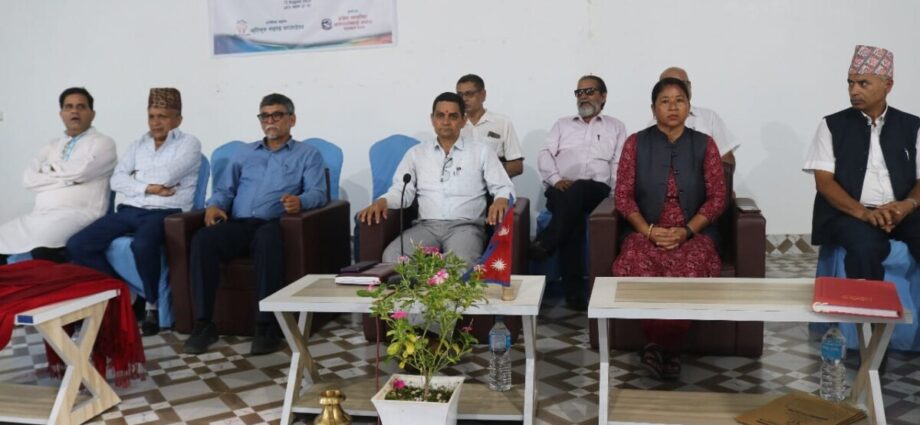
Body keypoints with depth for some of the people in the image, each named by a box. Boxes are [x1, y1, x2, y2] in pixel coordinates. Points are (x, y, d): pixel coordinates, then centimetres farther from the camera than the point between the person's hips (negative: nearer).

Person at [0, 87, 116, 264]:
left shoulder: (103, 143, 5)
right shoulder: (52, 146, 23)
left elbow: (79, 172, -13)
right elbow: (28, 179, 8)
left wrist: (52, 168, 5)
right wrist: (66, 179, -5)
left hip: (79, 214, -6)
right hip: (41, 214, 7)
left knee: (41, 243, -35)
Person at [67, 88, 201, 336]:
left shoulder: (189, 144, 5)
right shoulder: (138, 145, 21)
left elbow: (166, 176, -12)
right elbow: (116, 181, 9)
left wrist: (137, 176, 7)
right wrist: (148, 188, -8)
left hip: (164, 212, -6)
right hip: (129, 211, 6)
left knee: (142, 246, -38)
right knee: (77, 245, -13)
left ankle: (153, 305, -13)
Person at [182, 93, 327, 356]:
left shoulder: (308, 154, 16)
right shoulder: (244, 153, 29)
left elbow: (317, 192, 1)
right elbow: (225, 189, 23)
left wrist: (300, 201, -24)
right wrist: (214, 205, -2)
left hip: (273, 224, -3)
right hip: (239, 224, 4)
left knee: (266, 239, -41)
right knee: (202, 239, -30)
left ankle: (267, 325, -37)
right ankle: (204, 323, -26)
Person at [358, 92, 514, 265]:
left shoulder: (481, 151, 12)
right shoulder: (416, 153, 18)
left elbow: (504, 188, 7)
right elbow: (401, 190, 12)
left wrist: (501, 200, -18)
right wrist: (382, 201, -11)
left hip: (465, 226, -2)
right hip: (426, 226, 2)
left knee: (462, 262, -37)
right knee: (392, 257, -28)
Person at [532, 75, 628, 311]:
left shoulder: (615, 127, 22)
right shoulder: (562, 124, 27)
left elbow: (620, 165, 10)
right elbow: (544, 154, 12)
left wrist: (614, 192, -9)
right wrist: (556, 179, -7)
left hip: (596, 190, -1)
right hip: (562, 190, 1)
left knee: (579, 190, -40)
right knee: (573, 220, -33)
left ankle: (545, 244, -43)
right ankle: (574, 290, -36)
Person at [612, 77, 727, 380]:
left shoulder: (704, 144, 7)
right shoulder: (636, 143, 7)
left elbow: (717, 198, 3)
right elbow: (623, 195, 2)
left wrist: (686, 231, -12)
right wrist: (648, 231, -13)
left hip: (693, 233, 0)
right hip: (646, 232, 0)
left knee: (690, 270, -35)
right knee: (635, 266, -34)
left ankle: (663, 345, -17)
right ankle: (665, 346, -18)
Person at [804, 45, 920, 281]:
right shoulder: (832, 125, 6)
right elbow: (824, 181, -2)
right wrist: (864, 212, -17)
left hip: (901, 213, 2)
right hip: (848, 213, -2)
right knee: (865, 248, -35)